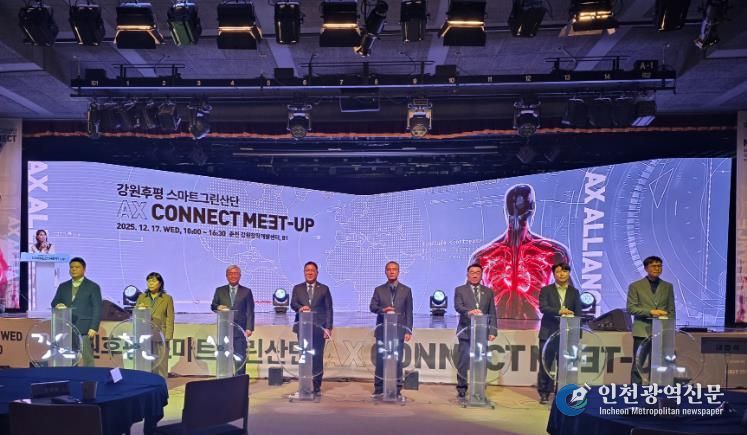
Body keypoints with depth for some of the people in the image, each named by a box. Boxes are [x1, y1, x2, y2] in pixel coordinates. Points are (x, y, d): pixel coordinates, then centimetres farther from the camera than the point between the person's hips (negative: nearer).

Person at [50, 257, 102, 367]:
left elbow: (97, 309, -1)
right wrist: (57, 305, -9)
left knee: (86, 360, -7)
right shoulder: (63, 286, 19)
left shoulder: (93, 287, 5)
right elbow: (54, 303, 16)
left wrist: (94, 328, -11)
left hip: (84, 329, -4)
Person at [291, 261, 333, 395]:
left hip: (319, 328, -1)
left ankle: (317, 386, 6)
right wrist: (300, 308, -23)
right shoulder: (297, 288, 13)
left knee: (318, 358, -2)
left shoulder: (324, 289, 8)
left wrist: (328, 327, -4)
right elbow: (293, 304, 0)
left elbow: (328, 309, 4)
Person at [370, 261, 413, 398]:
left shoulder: (406, 290, 8)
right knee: (380, 359, 1)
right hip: (382, 329, 1)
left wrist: (408, 330, -2)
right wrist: (383, 309, -19)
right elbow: (372, 307, 1)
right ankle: (379, 388, 10)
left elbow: (409, 312, 5)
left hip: (398, 329, -1)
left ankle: (396, 390, 7)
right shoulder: (379, 290, 10)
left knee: (397, 360, -1)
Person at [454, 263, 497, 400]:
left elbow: (492, 313, 10)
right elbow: (458, 307, -11)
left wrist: (493, 331, 0)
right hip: (466, 331, -2)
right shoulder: (460, 290, 5)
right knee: (463, 361, 0)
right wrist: (469, 311, -31)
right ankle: (461, 389, 10)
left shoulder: (488, 291, 13)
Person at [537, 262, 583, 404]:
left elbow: (578, 314, 7)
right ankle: (544, 393, 11)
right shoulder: (546, 290, 2)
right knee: (545, 364, 1)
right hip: (548, 333, -2)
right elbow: (543, 308, -12)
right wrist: (559, 311, -27)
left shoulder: (574, 292, 10)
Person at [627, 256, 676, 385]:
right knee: (638, 366, -1)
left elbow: (671, 310, 12)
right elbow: (631, 308, -3)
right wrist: (650, 312, -15)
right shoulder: (635, 286, 4)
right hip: (642, 332, -2)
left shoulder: (668, 286, 13)